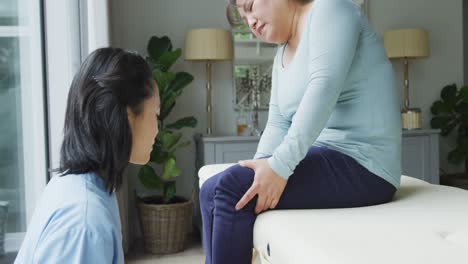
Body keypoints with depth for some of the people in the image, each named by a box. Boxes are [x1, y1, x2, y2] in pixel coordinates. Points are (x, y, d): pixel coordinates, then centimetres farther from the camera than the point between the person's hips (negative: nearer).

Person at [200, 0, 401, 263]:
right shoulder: (282, 57, 19)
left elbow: (323, 88, -21)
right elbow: (278, 124, 11)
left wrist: (280, 165, -28)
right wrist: (258, 171, -7)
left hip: (361, 166, -9)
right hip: (324, 158, 9)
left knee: (231, 188, -21)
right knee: (212, 191, 0)